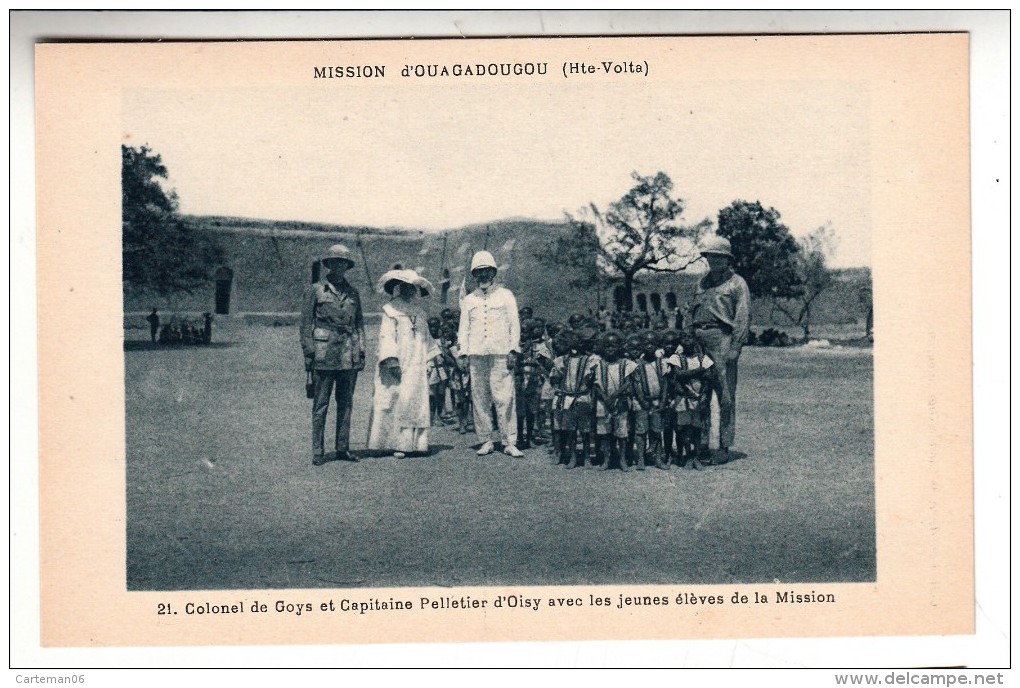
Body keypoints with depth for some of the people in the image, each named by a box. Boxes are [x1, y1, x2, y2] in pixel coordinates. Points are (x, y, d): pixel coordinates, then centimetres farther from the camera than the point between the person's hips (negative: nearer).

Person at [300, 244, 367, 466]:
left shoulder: (353, 293, 15)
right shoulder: (315, 291, 3)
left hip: (349, 355, 4)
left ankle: (343, 448, 13)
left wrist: (361, 349, 9)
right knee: (321, 404, -2)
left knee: (346, 403, 7)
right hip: (324, 354, -4)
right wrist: (309, 352, -6)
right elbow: (306, 323, 1)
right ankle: (318, 452, 0)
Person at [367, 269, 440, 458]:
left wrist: (436, 353, 22)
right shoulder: (390, 310, -1)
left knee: (418, 402, 2)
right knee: (396, 402, -8)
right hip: (397, 366, -6)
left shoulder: (419, 312, 18)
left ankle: (414, 442, 5)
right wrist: (391, 359, -19)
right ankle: (397, 444, -7)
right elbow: (386, 336, -10)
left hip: (416, 367, 6)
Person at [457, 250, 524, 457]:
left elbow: (515, 324, 8)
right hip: (476, 355, 3)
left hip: (500, 354, -3)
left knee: (504, 397, -10)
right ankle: (486, 441, 4)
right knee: (480, 398, -1)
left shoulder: (505, 295, 12)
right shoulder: (469, 300, 18)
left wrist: (513, 350, -3)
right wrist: (464, 353, 4)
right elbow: (463, 329, 16)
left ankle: (510, 442, -9)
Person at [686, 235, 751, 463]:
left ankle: (725, 446, -2)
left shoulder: (736, 283, 2)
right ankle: (700, 440, 9)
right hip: (698, 341, 6)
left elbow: (743, 318, -5)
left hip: (722, 339, -6)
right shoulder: (702, 283, 20)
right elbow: (691, 313, 23)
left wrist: (735, 348, -13)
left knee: (726, 396, -5)